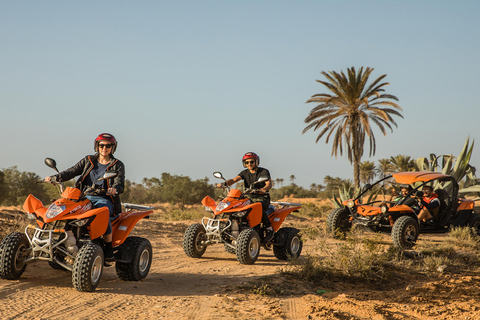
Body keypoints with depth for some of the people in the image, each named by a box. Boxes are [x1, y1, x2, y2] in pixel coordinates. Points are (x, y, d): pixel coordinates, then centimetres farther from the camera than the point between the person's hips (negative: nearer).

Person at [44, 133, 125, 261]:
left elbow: (120, 185, -5)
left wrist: (114, 189, -30)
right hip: (85, 197, 4)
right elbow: (72, 172, 8)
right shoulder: (88, 161, 18)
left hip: (105, 200, -3)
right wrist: (55, 177, -10)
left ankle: (109, 250, -23)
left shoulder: (118, 165, 9)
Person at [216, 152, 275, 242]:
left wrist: (263, 189, -40)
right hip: (249, 198, 5)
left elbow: (269, 184, -16)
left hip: (262, 198, -5)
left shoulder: (264, 172, -1)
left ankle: (269, 228, -22)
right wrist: (224, 183, -25)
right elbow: (234, 179, -4)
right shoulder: (245, 173, 11)